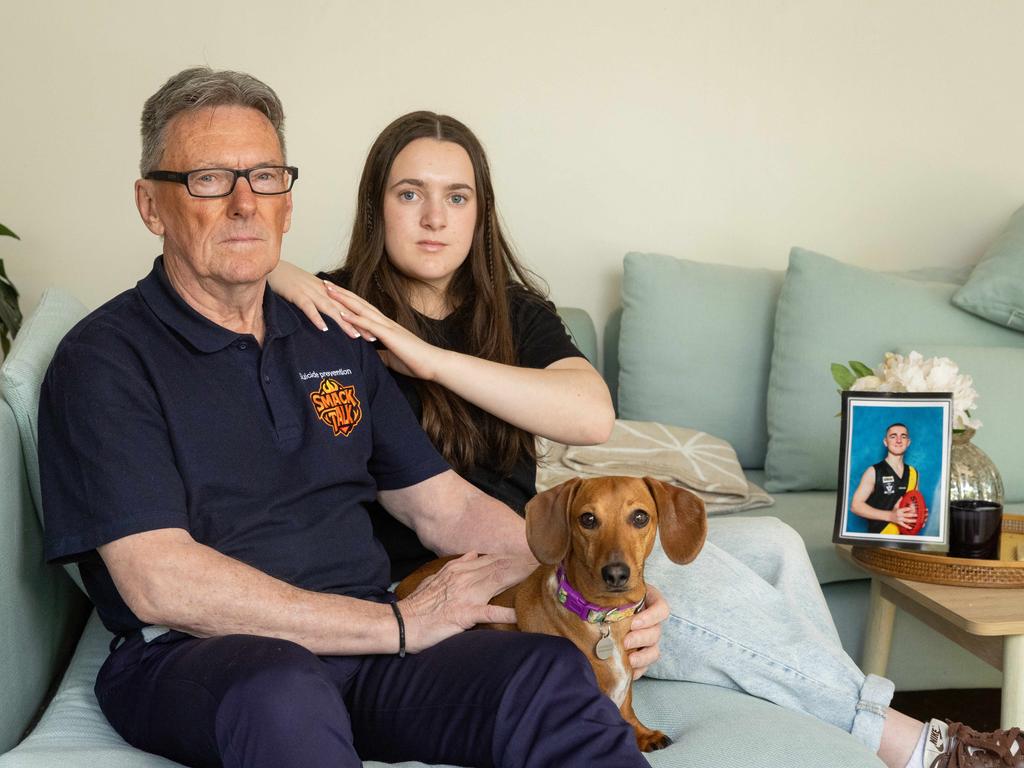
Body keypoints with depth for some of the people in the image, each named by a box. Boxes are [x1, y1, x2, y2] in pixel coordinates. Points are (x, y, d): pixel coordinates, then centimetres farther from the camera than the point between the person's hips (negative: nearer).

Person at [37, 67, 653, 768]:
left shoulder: (334, 341, 17)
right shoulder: (105, 360, -4)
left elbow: (444, 505, 15)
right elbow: (159, 584, -15)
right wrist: (397, 623, -16)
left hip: (362, 646, 5)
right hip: (191, 660, -4)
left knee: (553, 672, -23)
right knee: (283, 697, -39)